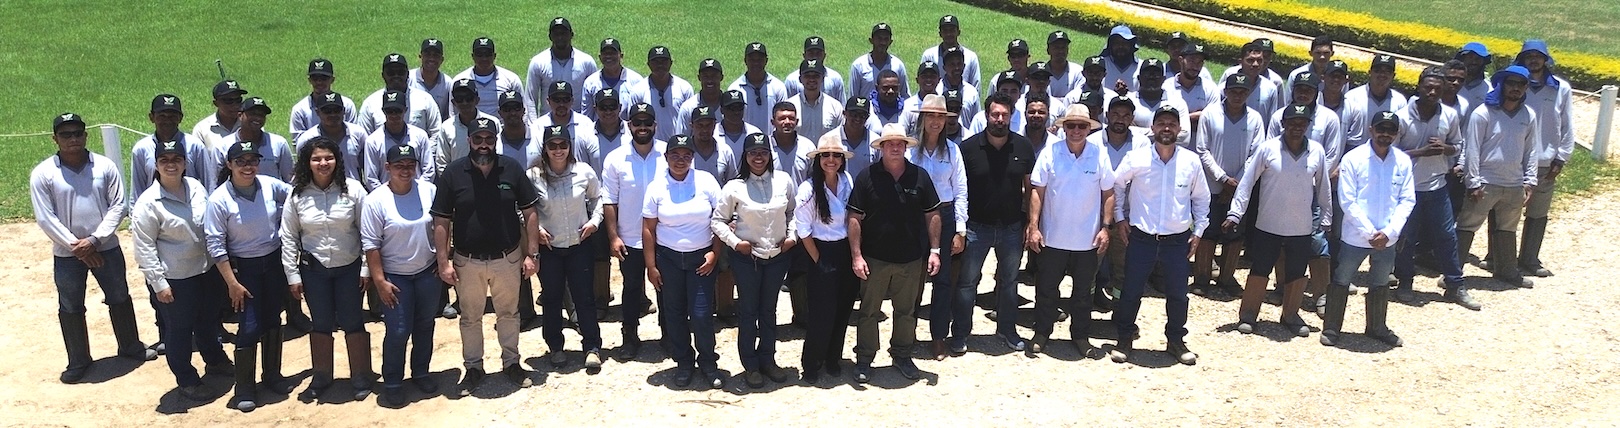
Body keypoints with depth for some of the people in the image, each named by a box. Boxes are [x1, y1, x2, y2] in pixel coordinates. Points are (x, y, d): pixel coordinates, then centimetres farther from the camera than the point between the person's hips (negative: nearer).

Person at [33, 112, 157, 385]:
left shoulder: (105, 166, -6)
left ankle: (130, 346, 36)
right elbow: (45, 218, -10)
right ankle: (79, 361, 26)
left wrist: (95, 239, -15)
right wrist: (75, 245, -15)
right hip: (67, 254, -1)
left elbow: (118, 206, -6)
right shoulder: (42, 174, -9)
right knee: (70, 309, 10)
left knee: (120, 298, 16)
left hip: (106, 248, 1)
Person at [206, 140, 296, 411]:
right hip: (244, 268, -4)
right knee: (250, 326, -4)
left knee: (273, 320, 15)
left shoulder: (270, 185, -8)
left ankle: (272, 375, 34)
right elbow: (215, 246, -15)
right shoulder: (219, 200, -17)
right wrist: (232, 283, -15)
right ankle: (244, 388, 13)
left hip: (274, 262, 4)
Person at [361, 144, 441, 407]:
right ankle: (392, 382, 16)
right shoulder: (375, 201, -15)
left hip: (428, 272, 3)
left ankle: (421, 372, 35)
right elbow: (370, 245, -12)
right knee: (397, 332, -1)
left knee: (425, 326, 17)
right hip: (395, 276, -3)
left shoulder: (430, 191, -7)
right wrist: (380, 281, -14)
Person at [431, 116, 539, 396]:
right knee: (470, 317, 14)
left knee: (509, 313, 16)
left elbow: (529, 213, -2)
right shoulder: (452, 174, -9)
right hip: (467, 261, 0)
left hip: (508, 258, 1)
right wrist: (443, 263, -9)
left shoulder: (512, 170, -7)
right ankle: (473, 368, 29)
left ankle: (511, 363, 33)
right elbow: (441, 223, -6)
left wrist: (531, 254, -6)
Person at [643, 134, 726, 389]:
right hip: (668, 259, 1)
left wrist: (714, 253, -8)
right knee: (674, 313, 9)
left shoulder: (706, 182, -5)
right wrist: (651, 266, -2)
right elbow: (648, 229, 0)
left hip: (701, 258, -1)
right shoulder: (657, 187, -3)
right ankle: (683, 362, 24)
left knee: (702, 314, -3)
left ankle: (708, 363, 16)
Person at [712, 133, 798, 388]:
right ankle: (750, 365, 19)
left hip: (778, 255, 3)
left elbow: (793, 212, 10)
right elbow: (717, 221, -4)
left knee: (769, 309, 16)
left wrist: (792, 235, -2)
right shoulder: (735, 187, -11)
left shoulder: (784, 181, -5)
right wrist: (735, 242, -14)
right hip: (746, 256, -2)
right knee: (748, 310, 8)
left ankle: (768, 360, 30)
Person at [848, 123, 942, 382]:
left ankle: (902, 355, 31)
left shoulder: (920, 176, 0)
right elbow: (854, 218, -6)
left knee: (906, 311, 14)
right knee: (869, 311, 7)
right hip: (875, 258, -2)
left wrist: (934, 250, 0)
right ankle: (864, 359, 19)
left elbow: (932, 215, 5)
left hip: (911, 259, 2)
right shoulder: (867, 177, -6)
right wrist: (856, 256, -12)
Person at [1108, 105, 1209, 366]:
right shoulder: (1136, 159, -7)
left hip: (1178, 240, 1)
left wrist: (1198, 229, 7)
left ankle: (1176, 340, 28)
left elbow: (1201, 197, 11)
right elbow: (1115, 185, 7)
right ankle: (1125, 340, 22)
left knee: (1178, 294, 10)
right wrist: (1119, 217, 4)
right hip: (1141, 238, -1)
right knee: (1131, 292, 5)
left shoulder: (1191, 161, -2)